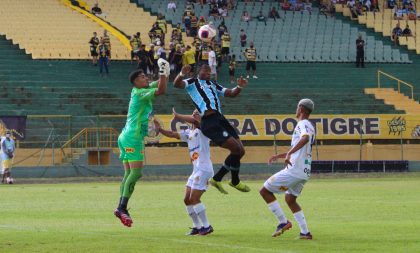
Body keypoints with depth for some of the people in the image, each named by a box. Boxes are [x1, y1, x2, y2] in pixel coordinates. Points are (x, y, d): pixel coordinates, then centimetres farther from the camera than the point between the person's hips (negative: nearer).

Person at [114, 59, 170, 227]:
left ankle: (121, 208, 0)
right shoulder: (140, 93, -11)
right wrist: (163, 72, -15)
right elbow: (161, 90, -21)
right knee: (136, 172, -15)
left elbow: (160, 85, 26)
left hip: (126, 138, 10)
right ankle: (122, 207, -22)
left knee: (129, 174, 6)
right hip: (133, 138, -10)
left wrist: (166, 72, 9)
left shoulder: (141, 91, 15)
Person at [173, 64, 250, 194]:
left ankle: (216, 179, 16)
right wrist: (181, 74, -30)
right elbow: (177, 84, -8)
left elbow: (231, 93, 23)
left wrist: (239, 87, 2)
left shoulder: (213, 85, 27)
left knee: (240, 151, 6)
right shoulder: (193, 82, 9)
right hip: (209, 122, -8)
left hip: (220, 119, 8)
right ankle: (235, 181, 4)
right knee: (236, 148, -15)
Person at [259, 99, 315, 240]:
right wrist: (280, 156, 35)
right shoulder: (310, 127, 20)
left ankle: (283, 222, -5)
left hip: (294, 170, -10)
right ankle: (305, 232, 16)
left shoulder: (302, 124, -9)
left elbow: (305, 138, -33)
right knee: (290, 199, 24)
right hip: (305, 172, 10)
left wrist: (289, 153, -41)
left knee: (265, 191, -3)